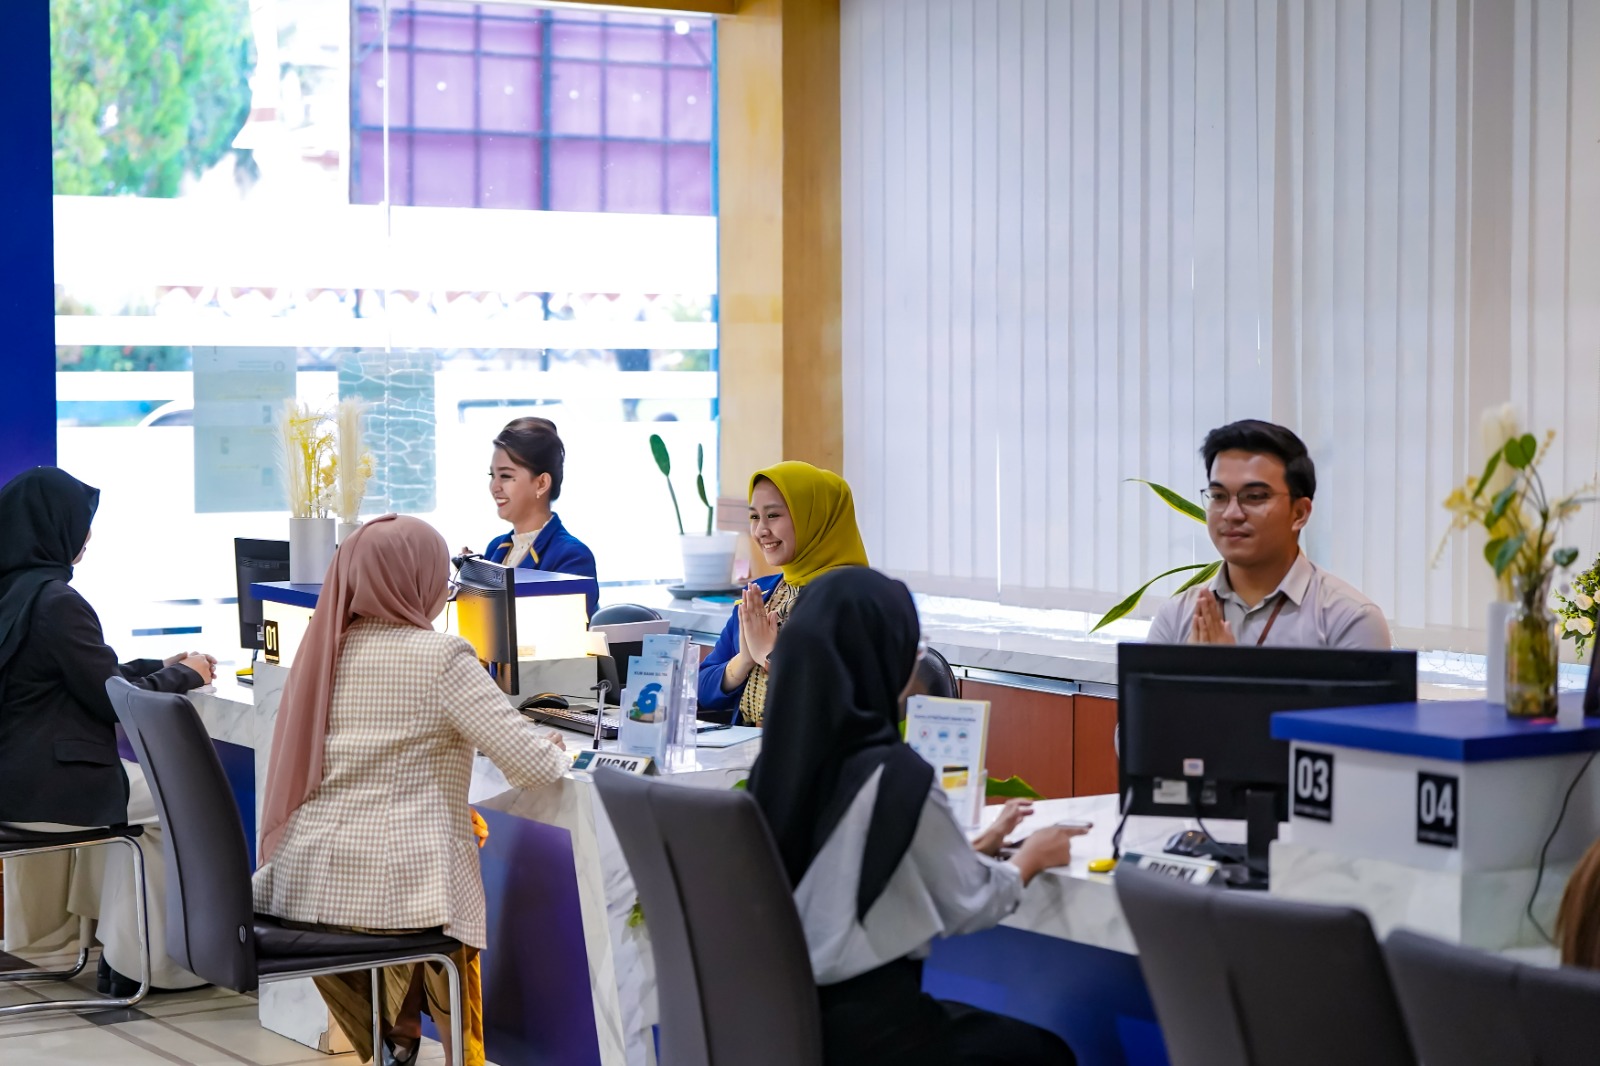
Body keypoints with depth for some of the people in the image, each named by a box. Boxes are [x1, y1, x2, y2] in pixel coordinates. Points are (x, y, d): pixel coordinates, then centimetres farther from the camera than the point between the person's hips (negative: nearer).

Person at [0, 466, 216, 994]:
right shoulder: (55, 602, -19)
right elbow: (111, 700, -13)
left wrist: (162, 668, 15)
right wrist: (184, 676, 1)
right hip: (44, 786, -9)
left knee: (137, 783, 31)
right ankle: (132, 962, 9)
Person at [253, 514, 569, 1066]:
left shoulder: (323, 648, 9)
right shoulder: (440, 657, -9)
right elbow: (533, 766, -13)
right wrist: (556, 752, 10)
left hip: (303, 881, 6)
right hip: (397, 885, -6)